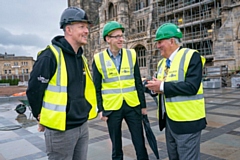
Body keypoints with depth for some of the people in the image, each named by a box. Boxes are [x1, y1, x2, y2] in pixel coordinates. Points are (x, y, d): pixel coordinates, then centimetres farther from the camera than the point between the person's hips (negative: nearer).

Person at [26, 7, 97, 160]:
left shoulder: (81, 57, 9)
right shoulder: (50, 56, -17)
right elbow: (34, 90, -13)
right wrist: (43, 117, -1)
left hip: (83, 126, 8)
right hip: (61, 129, -7)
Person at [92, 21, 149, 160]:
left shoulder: (131, 54, 1)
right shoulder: (98, 59, -4)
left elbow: (138, 82, 4)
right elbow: (97, 88, 0)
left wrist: (143, 105, 4)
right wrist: (100, 109, -3)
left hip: (133, 105, 1)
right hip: (112, 107, -1)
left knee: (140, 143, 9)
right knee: (116, 145, 14)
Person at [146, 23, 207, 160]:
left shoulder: (191, 56, -13)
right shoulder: (162, 62, 13)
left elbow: (192, 86, -25)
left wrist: (163, 87, -21)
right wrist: (154, 86, -8)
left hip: (186, 121, -8)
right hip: (169, 119, 8)